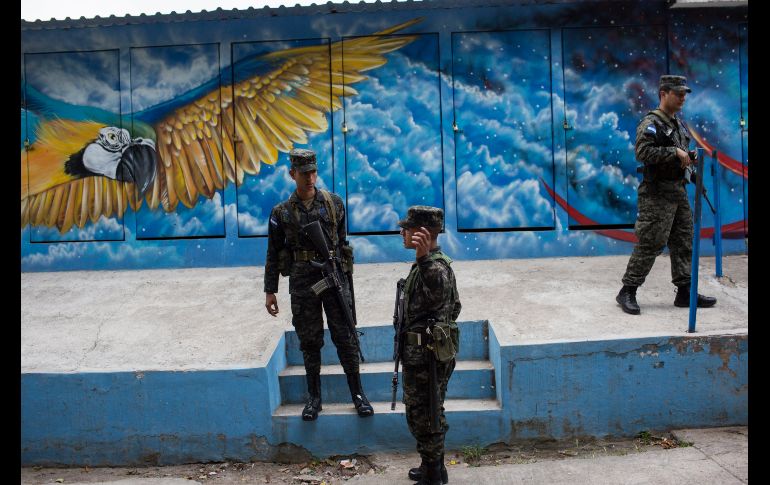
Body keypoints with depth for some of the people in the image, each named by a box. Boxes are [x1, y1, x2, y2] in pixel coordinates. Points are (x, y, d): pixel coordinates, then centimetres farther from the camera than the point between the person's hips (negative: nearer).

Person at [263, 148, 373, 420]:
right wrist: (270, 291, 3)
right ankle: (314, 398, 20)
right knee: (309, 342, 8)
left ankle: (358, 395, 14)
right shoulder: (282, 212, 1)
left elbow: (342, 241, 11)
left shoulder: (334, 203, 4)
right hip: (302, 284, 0)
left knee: (345, 337, 2)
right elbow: (273, 253, 5)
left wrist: (344, 275, 12)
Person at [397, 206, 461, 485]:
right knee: (429, 415, 21)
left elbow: (438, 292, -48)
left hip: (425, 357, -11)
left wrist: (423, 258, -63)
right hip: (428, 353, 11)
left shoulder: (435, 265, -22)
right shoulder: (437, 263, 11)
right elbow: (455, 306, 20)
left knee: (423, 418, 1)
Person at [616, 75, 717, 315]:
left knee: (683, 243, 10)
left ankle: (684, 292, 18)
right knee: (649, 244, -7)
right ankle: (627, 292, 0)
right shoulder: (650, 123, -10)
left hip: (679, 191, 9)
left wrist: (690, 158, 4)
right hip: (657, 193, -9)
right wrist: (675, 152, -22)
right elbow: (643, 153, -25)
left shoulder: (679, 124, 16)